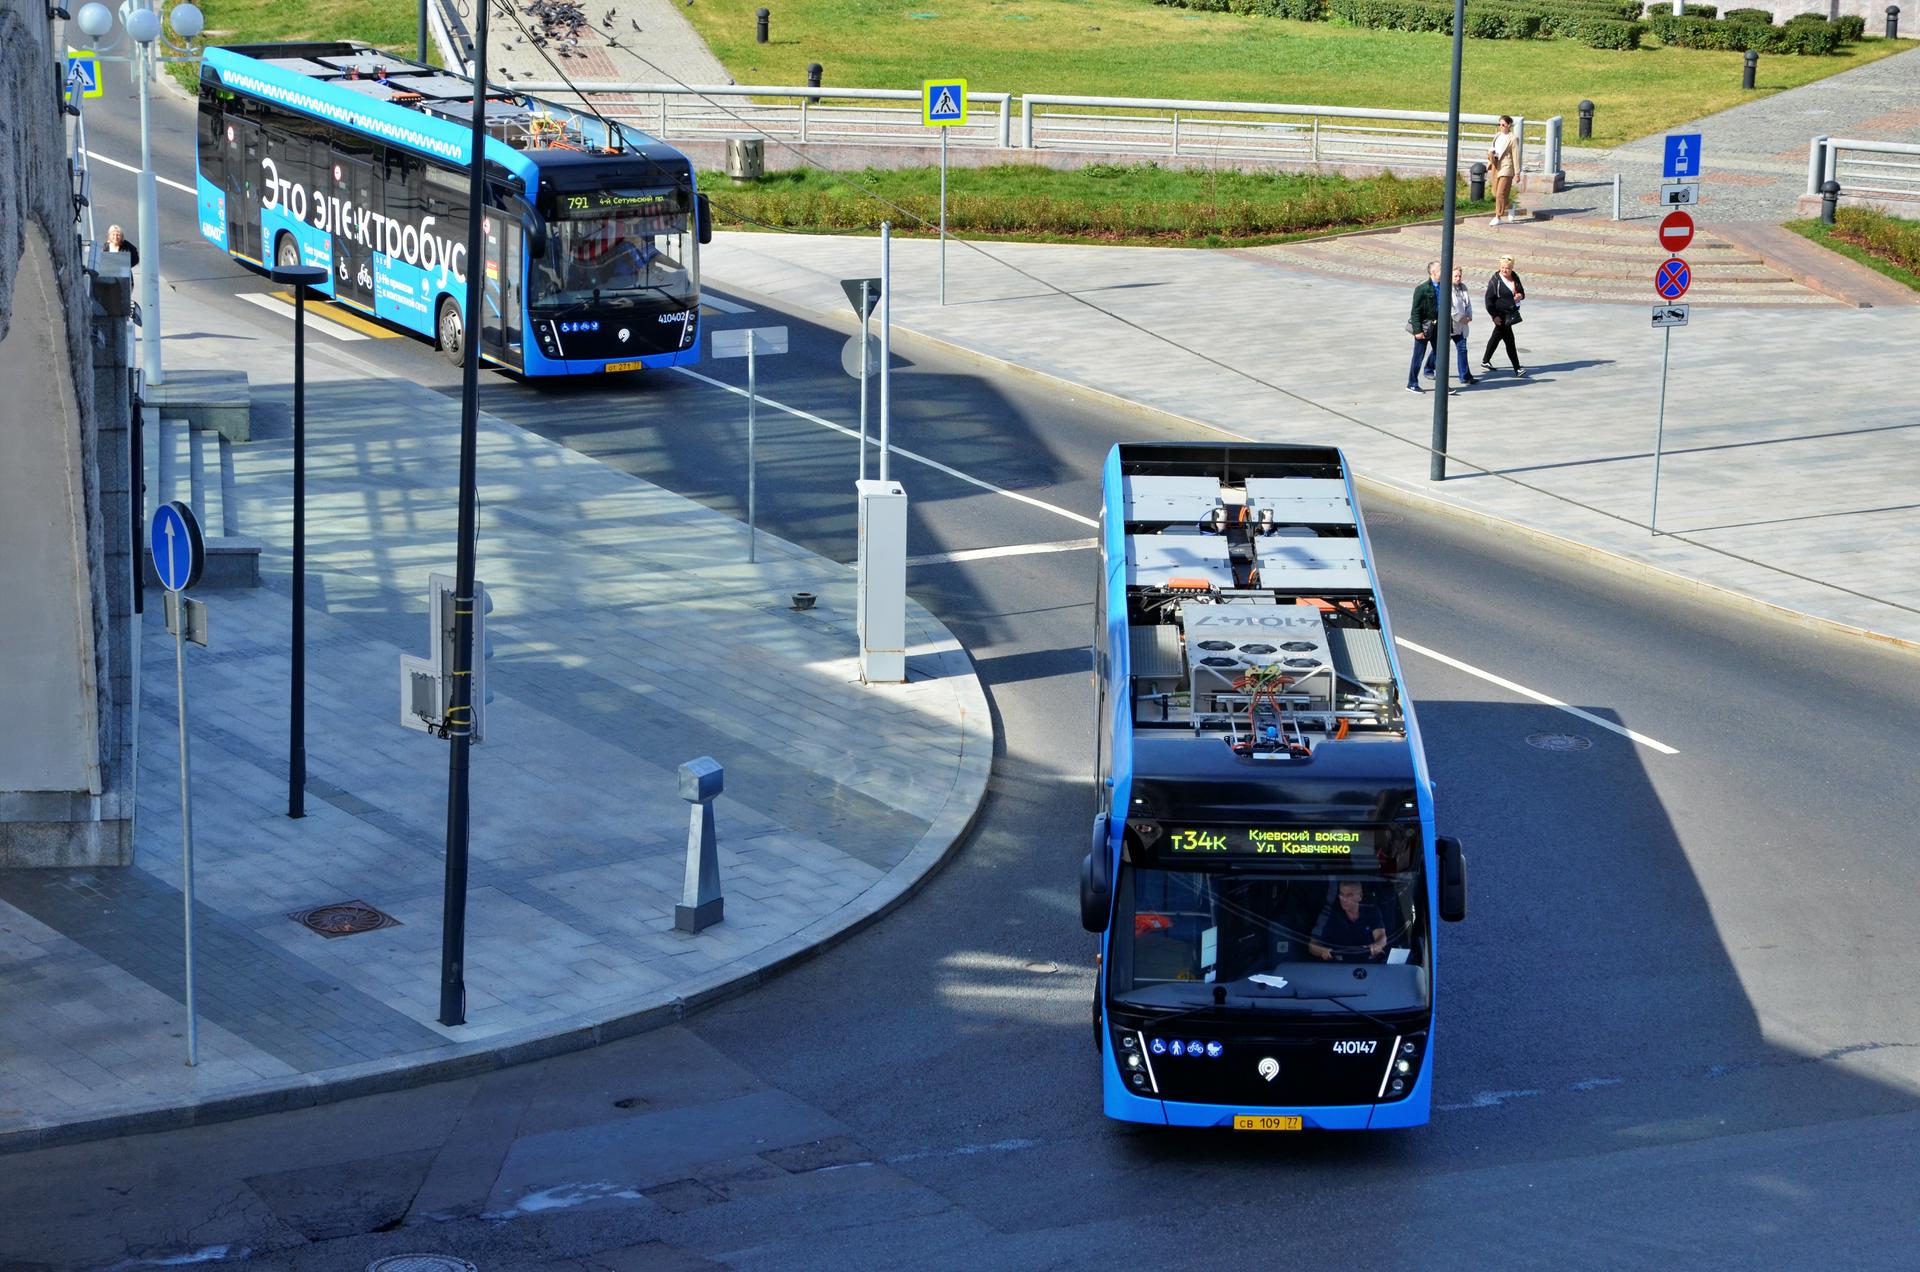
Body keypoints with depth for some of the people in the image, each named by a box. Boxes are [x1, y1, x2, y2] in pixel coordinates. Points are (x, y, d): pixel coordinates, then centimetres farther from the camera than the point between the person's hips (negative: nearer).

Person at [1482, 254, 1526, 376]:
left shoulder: (1515, 277, 7)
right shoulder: (1495, 281, -14)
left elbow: (1522, 292, 20)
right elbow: (1489, 300, -13)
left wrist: (1520, 295, -5)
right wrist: (1494, 316, -19)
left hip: (1512, 313, 8)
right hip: (1501, 315, -8)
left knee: (1497, 337, 20)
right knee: (1509, 340, -9)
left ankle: (1485, 361, 34)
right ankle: (1517, 368, -7)